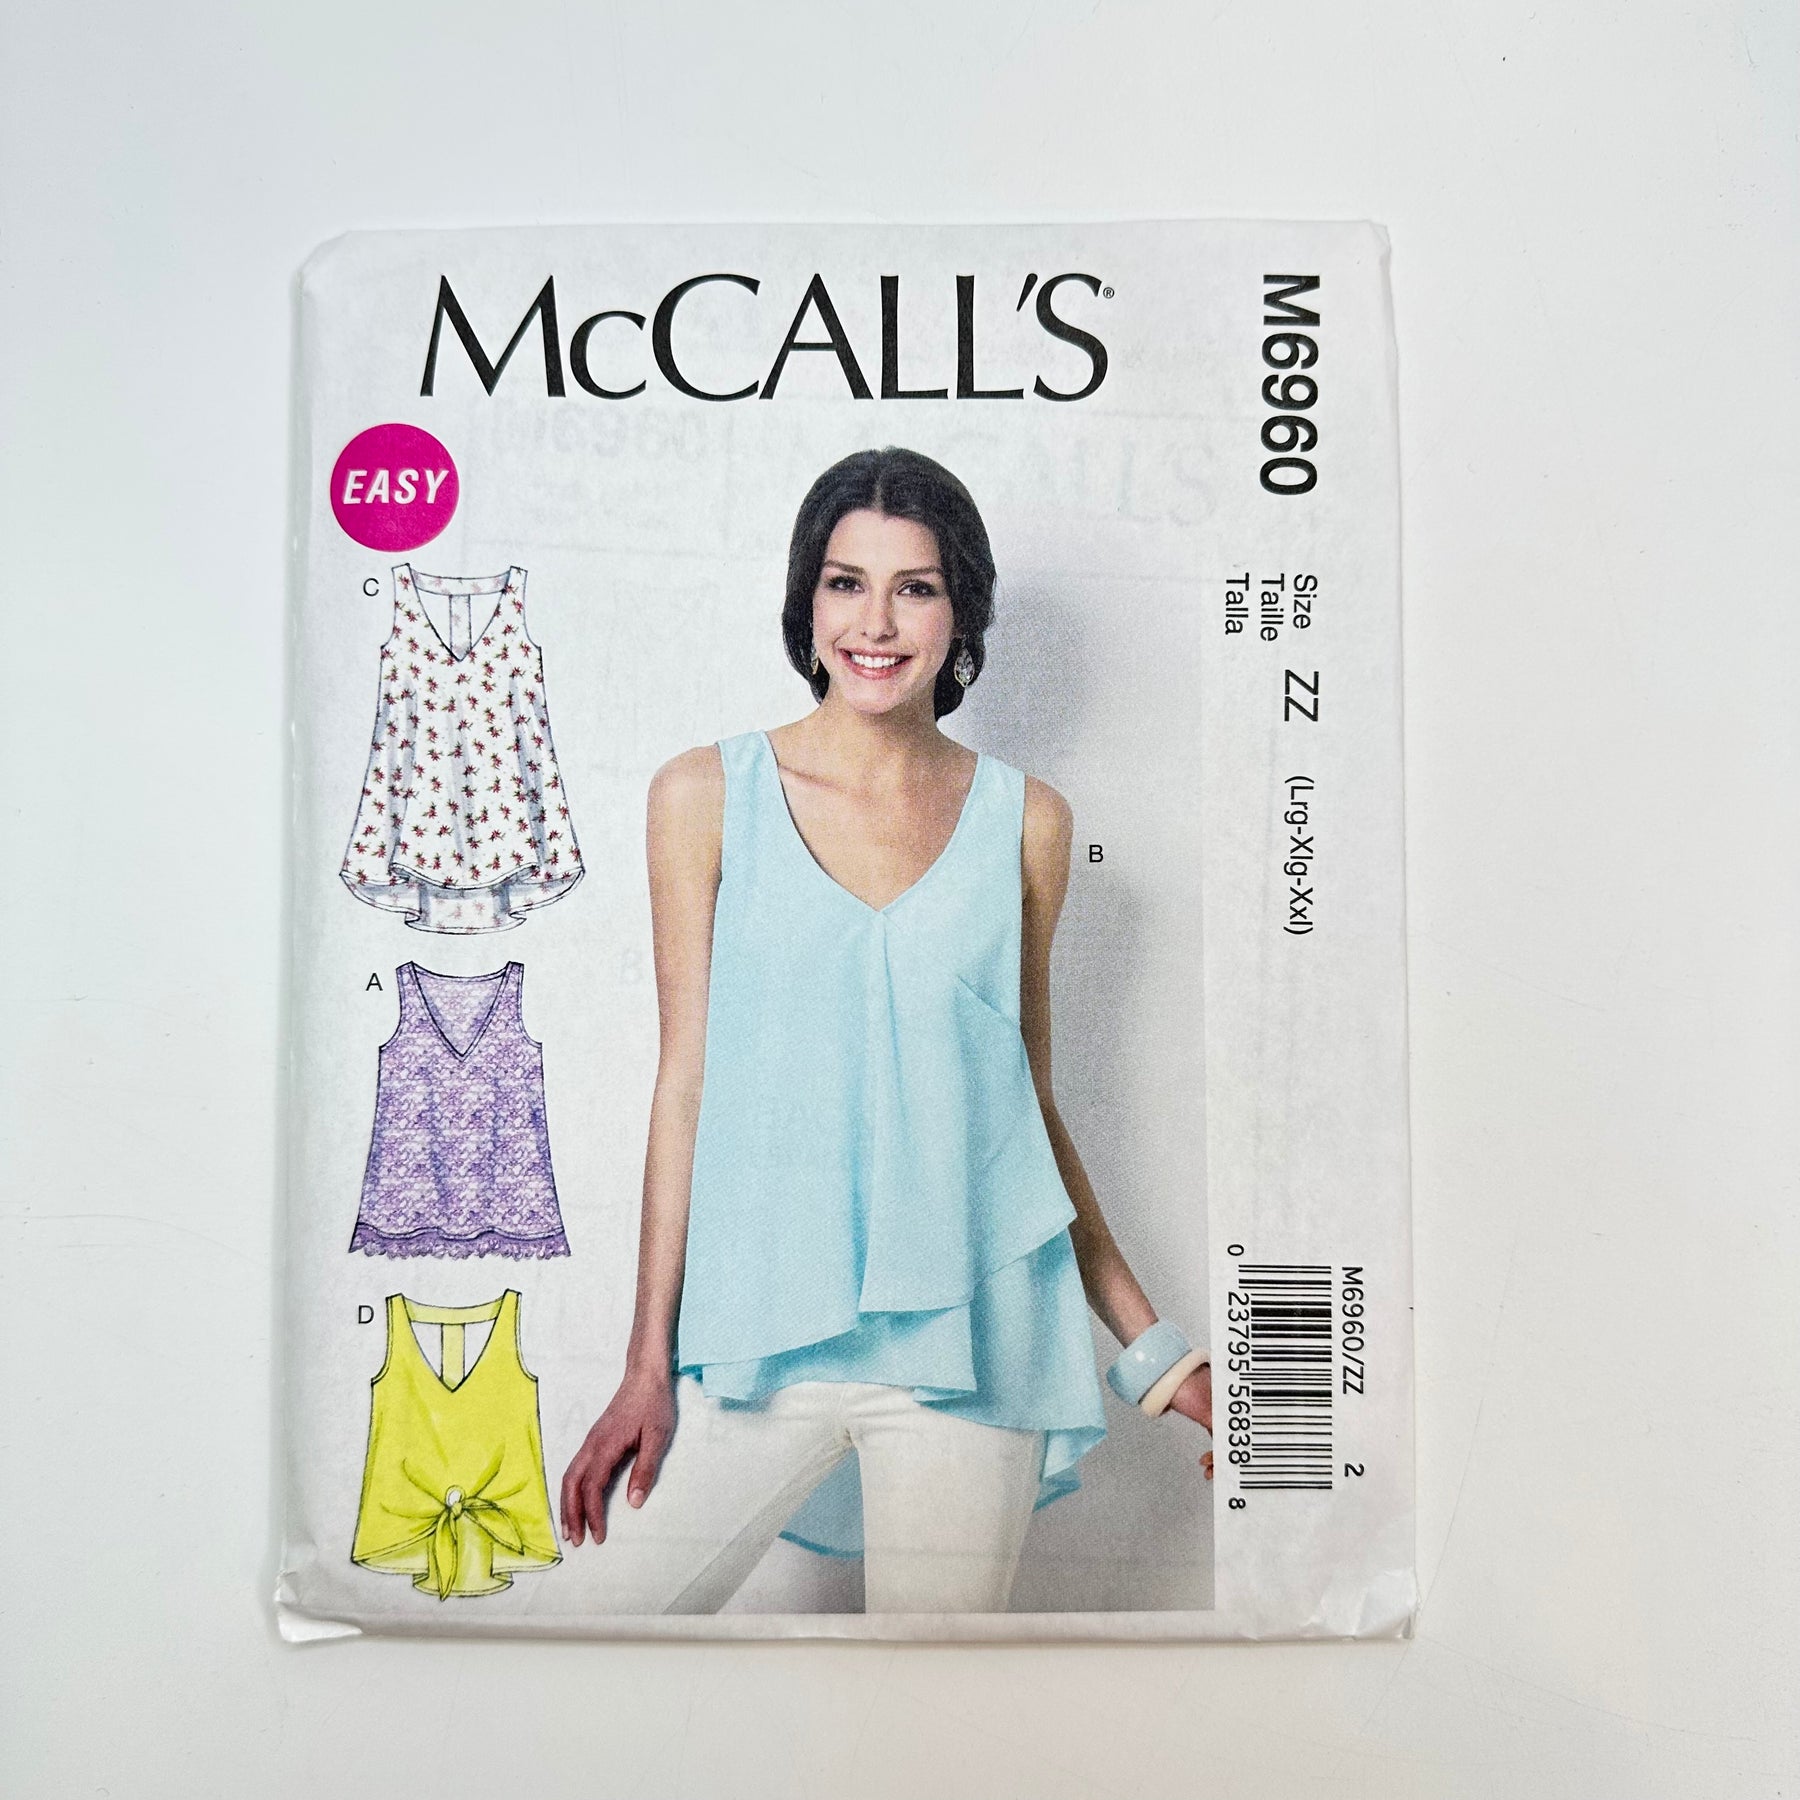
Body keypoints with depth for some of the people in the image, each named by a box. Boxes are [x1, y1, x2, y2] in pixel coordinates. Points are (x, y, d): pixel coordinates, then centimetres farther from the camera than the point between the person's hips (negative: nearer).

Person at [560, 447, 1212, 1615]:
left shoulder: (1024, 820, 3)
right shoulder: (708, 796, 1)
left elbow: (1030, 1098, 9)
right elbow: (685, 1081, 1)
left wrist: (1157, 1349, 11)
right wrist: (649, 1365, 0)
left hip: (969, 1334, 1)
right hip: (759, 1330, 0)